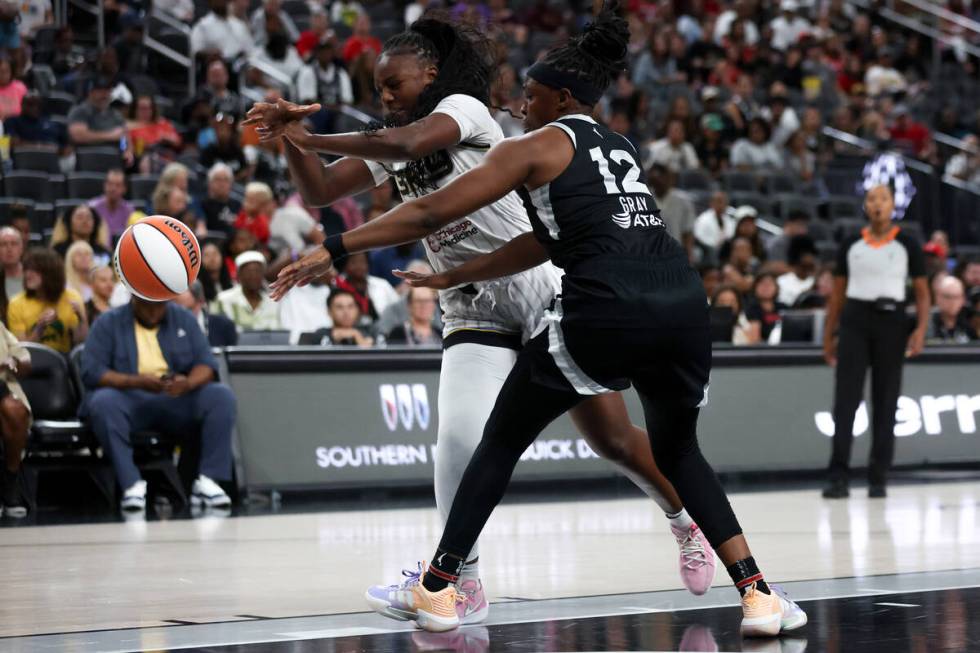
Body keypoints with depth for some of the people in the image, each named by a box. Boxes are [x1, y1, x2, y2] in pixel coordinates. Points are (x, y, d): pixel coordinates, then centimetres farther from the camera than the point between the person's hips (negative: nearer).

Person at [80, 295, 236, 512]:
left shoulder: (184, 320, 11)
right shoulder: (108, 324, 3)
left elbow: (206, 364, 3)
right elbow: (91, 371, -7)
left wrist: (188, 383, -21)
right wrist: (136, 382, -23)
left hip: (177, 399, 2)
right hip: (130, 400, -2)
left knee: (221, 395, -23)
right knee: (103, 401, -35)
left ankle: (207, 480, -26)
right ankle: (132, 484, -37)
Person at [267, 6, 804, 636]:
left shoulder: (537, 147, 9)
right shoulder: (620, 148, 30)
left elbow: (431, 213, 4)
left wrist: (332, 251, 7)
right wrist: (451, 277, 37)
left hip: (604, 311, -6)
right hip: (683, 302, 6)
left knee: (502, 440, 14)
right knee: (679, 450, 26)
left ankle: (438, 589, 16)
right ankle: (758, 594, 15)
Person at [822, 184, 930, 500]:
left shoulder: (907, 244, 3)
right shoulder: (850, 245, 9)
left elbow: (922, 292, 2)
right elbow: (838, 292, 14)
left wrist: (920, 329, -11)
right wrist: (828, 335, 10)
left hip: (891, 321, -1)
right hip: (854, 320, 1)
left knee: (885, 402, 3)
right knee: (845, 399, -7)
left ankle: (878, 479, 9)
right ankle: (838, 477, -8)